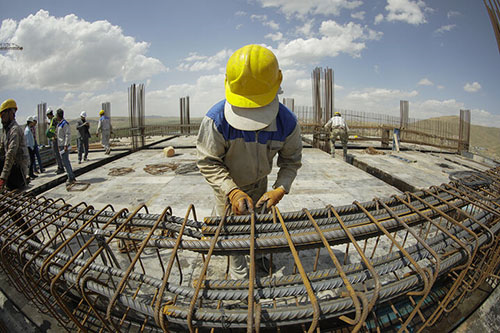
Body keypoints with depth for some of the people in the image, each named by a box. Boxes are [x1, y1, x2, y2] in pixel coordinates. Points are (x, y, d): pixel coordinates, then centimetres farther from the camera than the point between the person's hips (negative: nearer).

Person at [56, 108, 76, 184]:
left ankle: (71, 178, -3)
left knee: (65, 162, -8)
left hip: (64, 146, -10)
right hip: (61, 146, 10)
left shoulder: (64, 123, -15)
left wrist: (65, 145, -23)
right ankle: (72, 177, 19)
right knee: (65, 162, 13)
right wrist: (59, 146, 22)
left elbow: (68, 135, -20)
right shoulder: (59, 123, 15)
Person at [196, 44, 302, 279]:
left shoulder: (287, 123, -27)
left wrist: (280, 189, -28)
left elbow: (291, 160, -12)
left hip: (258, 182, 3)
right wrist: (232, 191, -37)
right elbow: (208, 162, -26)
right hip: (226, 184, -2)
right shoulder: (217, 120, -37)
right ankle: (237, 270, 34)